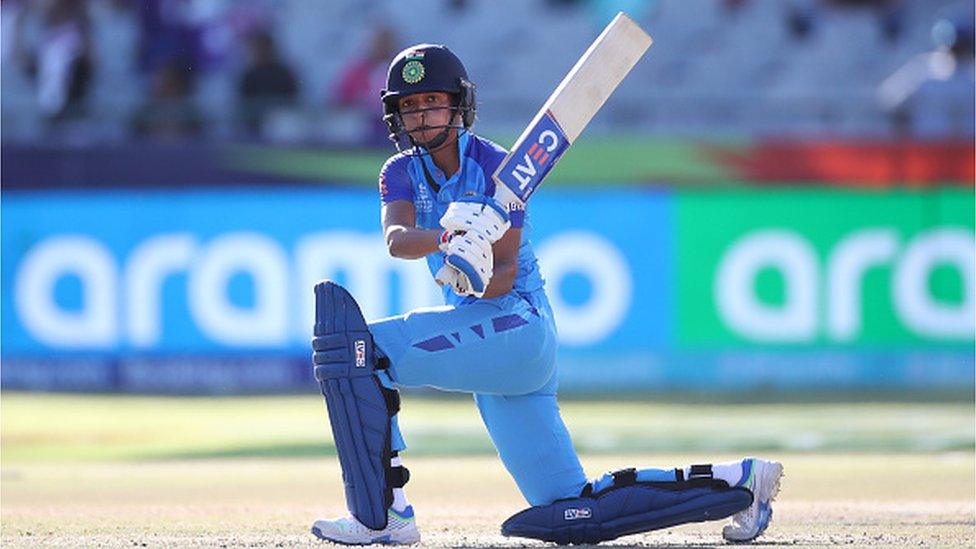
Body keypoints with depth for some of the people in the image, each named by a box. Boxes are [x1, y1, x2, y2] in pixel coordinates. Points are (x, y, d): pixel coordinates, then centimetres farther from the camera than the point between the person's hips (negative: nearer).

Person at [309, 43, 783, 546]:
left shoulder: (494, 167, -8)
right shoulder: (402, 172, 9)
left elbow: (505, 275, -13)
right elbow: (396, 239, -13)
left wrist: (476, 278, -36)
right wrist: (445, 237, -33)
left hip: (515, 322, -7)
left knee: (357, 348, -19)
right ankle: (736, 483, 13)